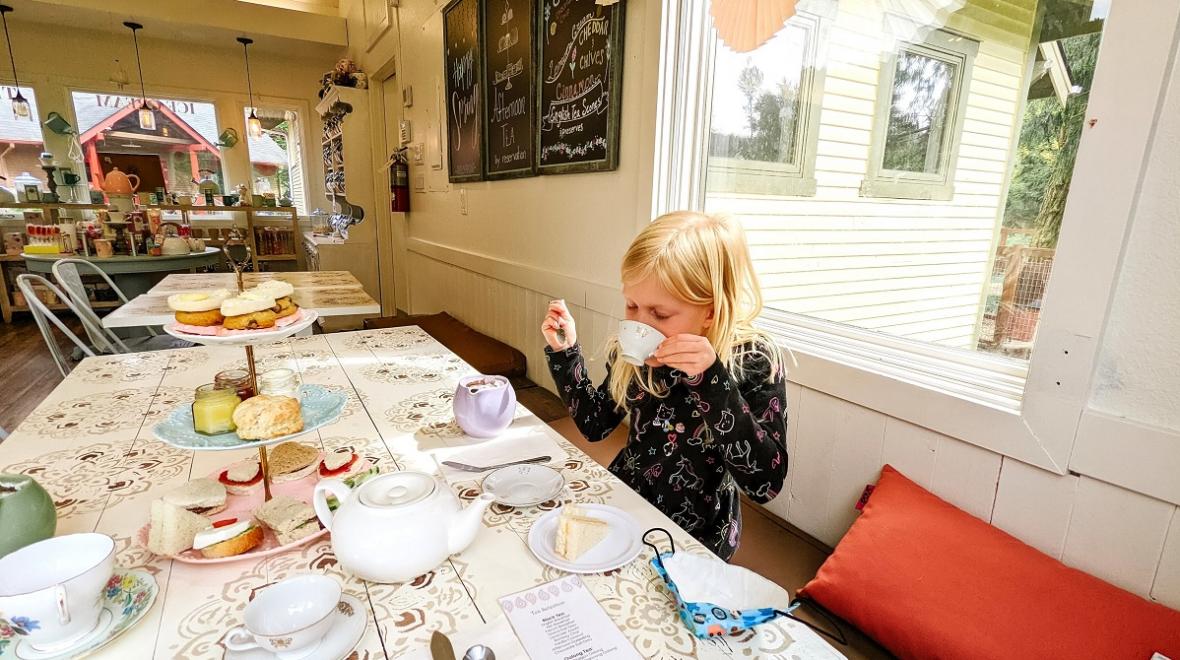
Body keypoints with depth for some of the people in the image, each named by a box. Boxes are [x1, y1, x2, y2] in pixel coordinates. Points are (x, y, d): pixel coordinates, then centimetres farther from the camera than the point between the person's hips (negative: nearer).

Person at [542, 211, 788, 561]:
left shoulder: (754, 360, -20)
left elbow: (765, 485, -26)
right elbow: (594, 424, 4)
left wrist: (712, 380, -36)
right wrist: (564, 352, -8)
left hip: (693, 540, -4)